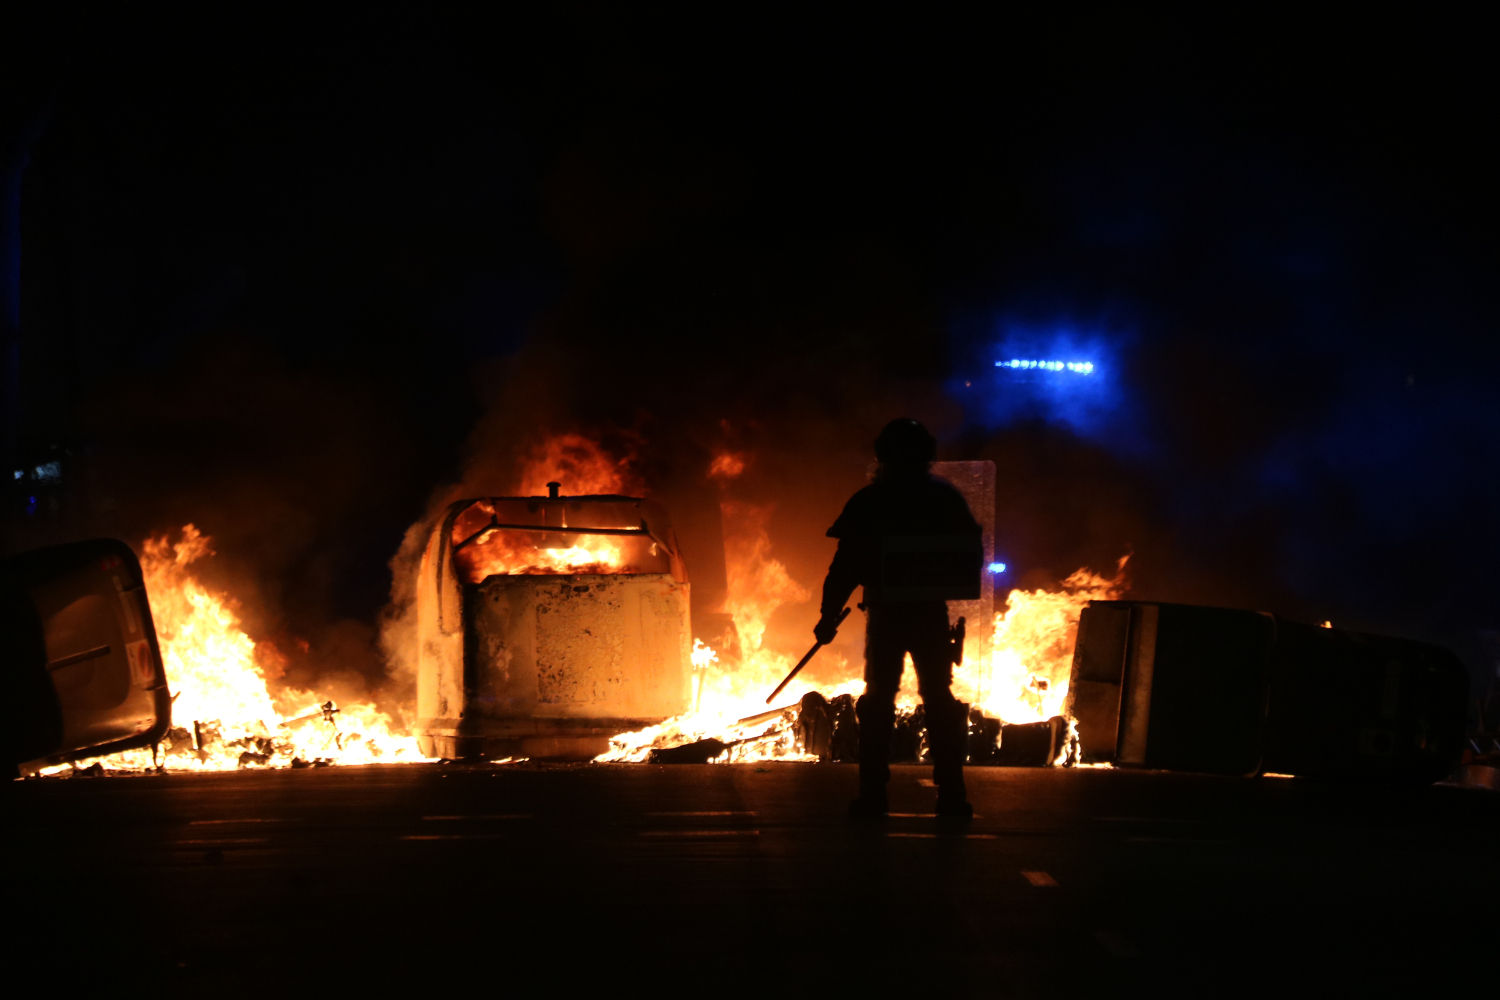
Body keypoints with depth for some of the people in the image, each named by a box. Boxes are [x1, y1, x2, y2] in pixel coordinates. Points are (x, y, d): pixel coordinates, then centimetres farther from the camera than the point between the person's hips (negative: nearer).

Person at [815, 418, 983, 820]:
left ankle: (873, 795, 2)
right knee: (939, 700, 9)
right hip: (934, 614, 2)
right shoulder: (947, 497, 4)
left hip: (885, 614, -2)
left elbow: (846, 564, -6)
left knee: (878, 700, 6)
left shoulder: (868, 502, -4)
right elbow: (974, 554, 9)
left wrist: (828, 615, 0)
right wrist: (958, 592, 25)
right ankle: (951, 795, 5)